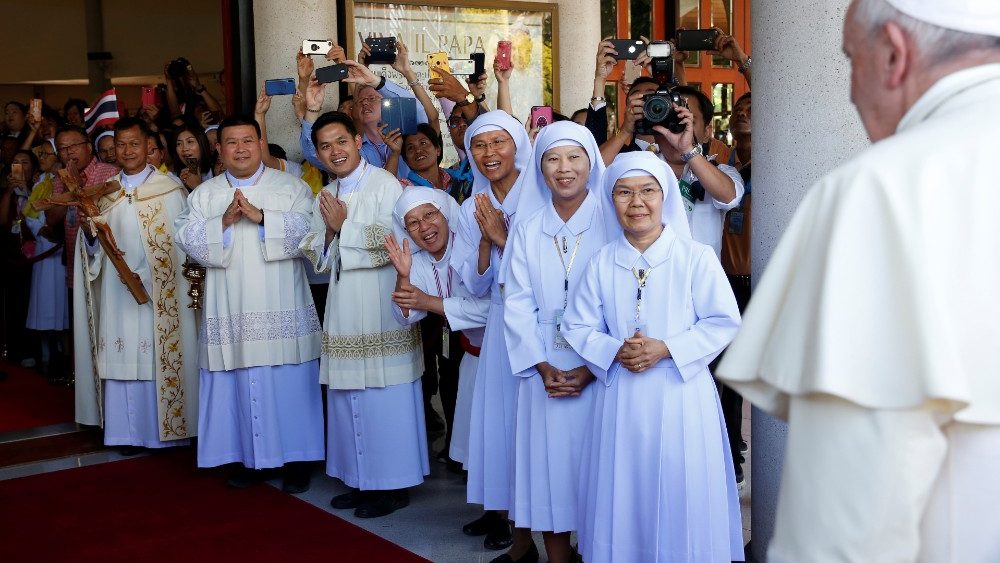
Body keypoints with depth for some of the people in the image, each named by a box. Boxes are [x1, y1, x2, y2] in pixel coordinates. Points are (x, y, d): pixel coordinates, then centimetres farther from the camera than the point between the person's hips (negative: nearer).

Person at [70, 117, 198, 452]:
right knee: (121, 359, 4)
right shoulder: (105, 192, 11)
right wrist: (88, 230, -10)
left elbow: (181, 245, -6)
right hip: (117, 293, 4)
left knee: (159, 358, -1)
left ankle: (166, 428, 10)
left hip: (160, 295, -4)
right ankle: (129, 431, 13)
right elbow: (96, 249, 12)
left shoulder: (169, 190, -3)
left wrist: (147, 277, -14)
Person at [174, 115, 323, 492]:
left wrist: (260, 216, -18)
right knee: (238, 383, 4)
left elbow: (308, 229, -10)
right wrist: (223, 222, -15)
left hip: (282, 309, -2)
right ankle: (249, 457, 15)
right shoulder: (204, 194, 12)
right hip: (231, 311, 2)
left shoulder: (291, 187, 5)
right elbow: (186, 237, 0)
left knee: (288, 385, 0)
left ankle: (295, 456, 11)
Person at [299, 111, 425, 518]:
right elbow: (317, 257, 15)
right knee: (348, 397, 11)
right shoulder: (325, 199, 16)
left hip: (381, 305, -7)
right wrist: (330, 233, -5)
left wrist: (344, 226, -11)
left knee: (385, 398, -3)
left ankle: (393, 484, 8)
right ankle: (362, 480, 23)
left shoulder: (385, 185, -7)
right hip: (344, 306, 7)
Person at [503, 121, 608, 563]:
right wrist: (542, 367, -9)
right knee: (549, 462, 5)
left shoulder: (611, 223, -2)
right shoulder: (528, 231, 9)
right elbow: (518, 304, 4)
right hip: (544, 371, 3)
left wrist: (590, 369, -15)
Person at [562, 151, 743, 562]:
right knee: (625, 499, 10)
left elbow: (724, 323, -5)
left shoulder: (696, 257, -3)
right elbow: (578, 327, 7)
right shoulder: (602, 263, 5)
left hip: (681, 394, -2)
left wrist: (667, 349, -15)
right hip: (621, 399, 2)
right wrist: (615, 352, -12)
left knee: (681, 498, 4)